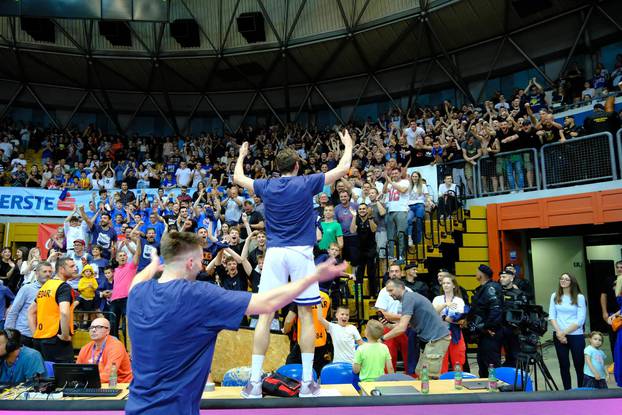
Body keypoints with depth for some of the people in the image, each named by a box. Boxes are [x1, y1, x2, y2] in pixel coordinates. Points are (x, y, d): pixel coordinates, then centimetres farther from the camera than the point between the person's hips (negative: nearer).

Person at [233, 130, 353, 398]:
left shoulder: (266, 186, 8)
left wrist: (242, 155, 43)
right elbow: (342, 169, 10)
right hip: (301, 253, -2)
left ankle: (254, 383, 2)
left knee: (265, 316, 1)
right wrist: (348, 145, 27)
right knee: (306, 315, 4)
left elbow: (237, 178, 26)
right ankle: (307, 382, 5)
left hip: (274, 254, 2)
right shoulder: (306, 183, 1)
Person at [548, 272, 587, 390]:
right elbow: (551, 316, 3)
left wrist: (565, 332, -12)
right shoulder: (554, 296, 6)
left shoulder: (579, 297, -3)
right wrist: (559, 332, -10)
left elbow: (580, 320, -8)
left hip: (576, 336, -2)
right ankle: (567, 391, 16)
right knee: (564, 365, 8)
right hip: (558, 335, 3)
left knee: (579, 365, 1)